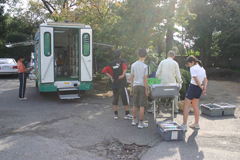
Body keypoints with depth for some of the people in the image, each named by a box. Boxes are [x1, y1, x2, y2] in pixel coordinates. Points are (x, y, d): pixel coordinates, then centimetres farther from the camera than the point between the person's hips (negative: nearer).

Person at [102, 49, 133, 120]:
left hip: (114, 84, 5)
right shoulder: (123, 61, -1)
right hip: (122, 83, -5)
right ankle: (127, 114, 6)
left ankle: (116, 114, 17)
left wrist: (111, 77, 4)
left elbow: (104, 70, 1)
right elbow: (125, 68, -23)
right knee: (125, 98, 3)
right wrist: (123, 75, -16)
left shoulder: (111, 63, 9)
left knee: (115, 98, 13)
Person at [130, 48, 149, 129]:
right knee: (142, 105, 2)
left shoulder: (133, 65, 2)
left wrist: (131, 88, 12)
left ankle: (134, 120, 29)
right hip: (142, 86, -4)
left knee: (135, 104, 16)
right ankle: (141, 123, 8)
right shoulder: (145, 66, -10)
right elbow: (145, 79, -12)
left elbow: (132, 77, 5)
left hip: (135, 86, 4)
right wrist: (146, 90, -6)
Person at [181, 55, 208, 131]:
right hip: (199, 89, 9)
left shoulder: (193, 68, -14)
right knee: (195, 106, 19)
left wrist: (201, 88, -7)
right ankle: (196, 123, 27)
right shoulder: (202, 68, 12)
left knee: (186, 106, -1)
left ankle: (184, 125, -2)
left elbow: (196, 79, -18)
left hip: (193, 87, -8)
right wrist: (204, 89, -1)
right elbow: (205, 80, 7)